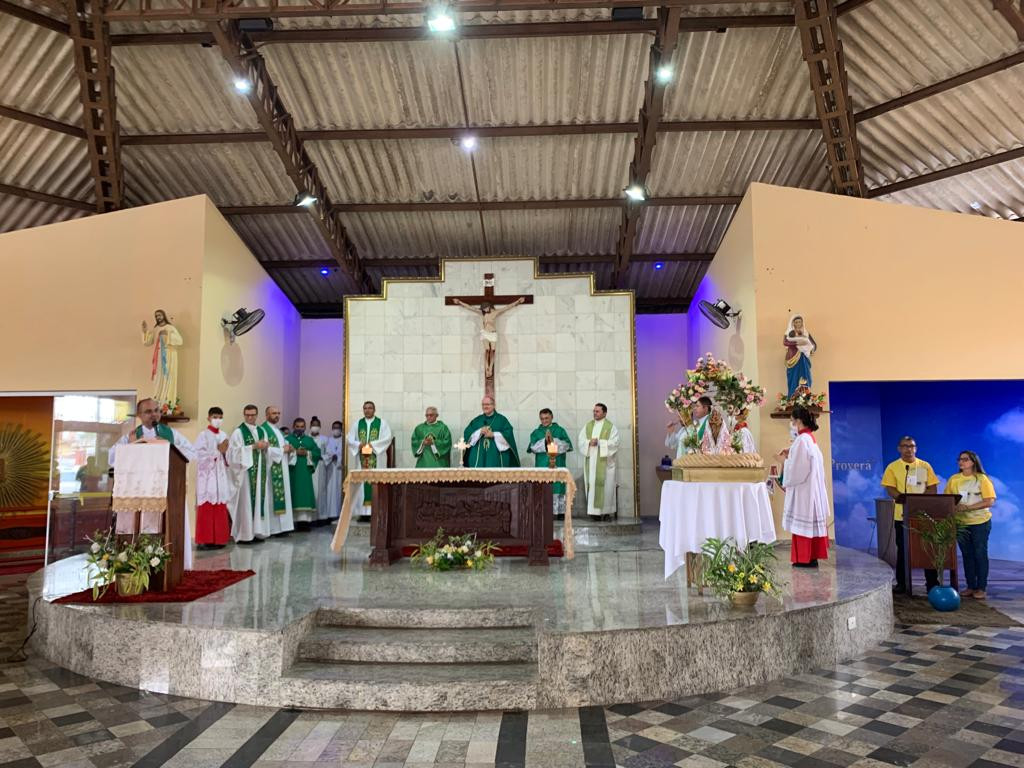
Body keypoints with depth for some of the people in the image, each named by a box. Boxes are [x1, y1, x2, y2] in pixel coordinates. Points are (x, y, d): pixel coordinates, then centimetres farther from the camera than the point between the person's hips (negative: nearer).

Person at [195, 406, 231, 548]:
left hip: (221, 475, 6)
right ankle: (204, 540, -1)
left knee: (220, 508, 5)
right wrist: (218, 451, -13)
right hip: (207, 476, -6)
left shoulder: (223, 435, 13)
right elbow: (200, 455, -14)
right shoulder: (203, 435, -4)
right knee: (206, 508, -5)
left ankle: (218, 538, 11)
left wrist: (225, 452, -7)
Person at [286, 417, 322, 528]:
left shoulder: (310, 440, 16)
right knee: (293, 493, -6)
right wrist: (295, 452, -15)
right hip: (292, 471, -3)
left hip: (306, 471, 3)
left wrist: (307, 453, -8)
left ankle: (305, 519, -1)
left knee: (306, 493, -1)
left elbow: (318, 452, 7)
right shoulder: (287, 439, 6)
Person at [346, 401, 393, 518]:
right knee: (361, 483, -2)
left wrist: (373, 444, -16)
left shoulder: (382, 423, 5)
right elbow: (349, 438, 8)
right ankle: (363, 512, 0)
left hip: (377, 459, -2)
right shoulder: (357, 424, 14)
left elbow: (387, 438, -6)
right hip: (361, 459, 3)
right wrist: (358, 444, -12)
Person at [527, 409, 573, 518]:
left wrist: (553, 441, -13)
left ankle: (560, 512, 5)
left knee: (558, 487, -2)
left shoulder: (560, 430, 10)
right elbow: (533, 447, -2)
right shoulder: (536, 432, 13)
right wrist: (545, 441, -16)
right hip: (542, 465, 1)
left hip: (557, 465, 0)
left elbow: (567, 445, -2)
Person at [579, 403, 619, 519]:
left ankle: (605, 511, 4)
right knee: (591, 484, -1)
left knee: (605, 485, -3)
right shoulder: (588, 426, 13)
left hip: (604, 461, -3)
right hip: (590, 461, 3)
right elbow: (581, 440, 6)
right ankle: (593, 510, 2)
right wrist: (589, 442, -13)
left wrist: (599, 442, -16)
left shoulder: (611, 427, 2)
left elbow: (614, 443, -8)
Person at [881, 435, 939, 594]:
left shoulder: (925, 466, 7)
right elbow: (890, 489, -6)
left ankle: (932, 582, 14)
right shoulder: (893, 467, 2)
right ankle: (901, 583, 12)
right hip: (902, 514, -1)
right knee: (903, 549, 5)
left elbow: (933, 488, 2)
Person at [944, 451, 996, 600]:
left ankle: (981, 588, 8)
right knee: (967, 554, 8)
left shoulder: (982, 479, -5)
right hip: (961, 522, 4)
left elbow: (990, 501, -13)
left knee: (980, 554, 2)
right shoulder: (954, 479, 6)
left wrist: (968, 507, -22)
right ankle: (971, 587, 15)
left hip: (980, 522, -3)